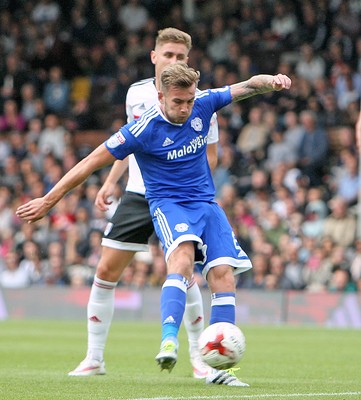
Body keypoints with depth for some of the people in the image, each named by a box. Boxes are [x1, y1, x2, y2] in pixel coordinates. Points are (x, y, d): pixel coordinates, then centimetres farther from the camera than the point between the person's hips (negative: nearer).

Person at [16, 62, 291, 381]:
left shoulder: (203, 104, -5)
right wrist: (49, 200, -10)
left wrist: (271, 81, -18)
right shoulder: (144, 129, -17)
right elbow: (92, 162, -12)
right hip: (168, 202, -5)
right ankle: (169, 340, -48)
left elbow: (248, 86, 6)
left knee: (223, 272, -13)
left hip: (206, 202, 5)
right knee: (183, 256, -34)